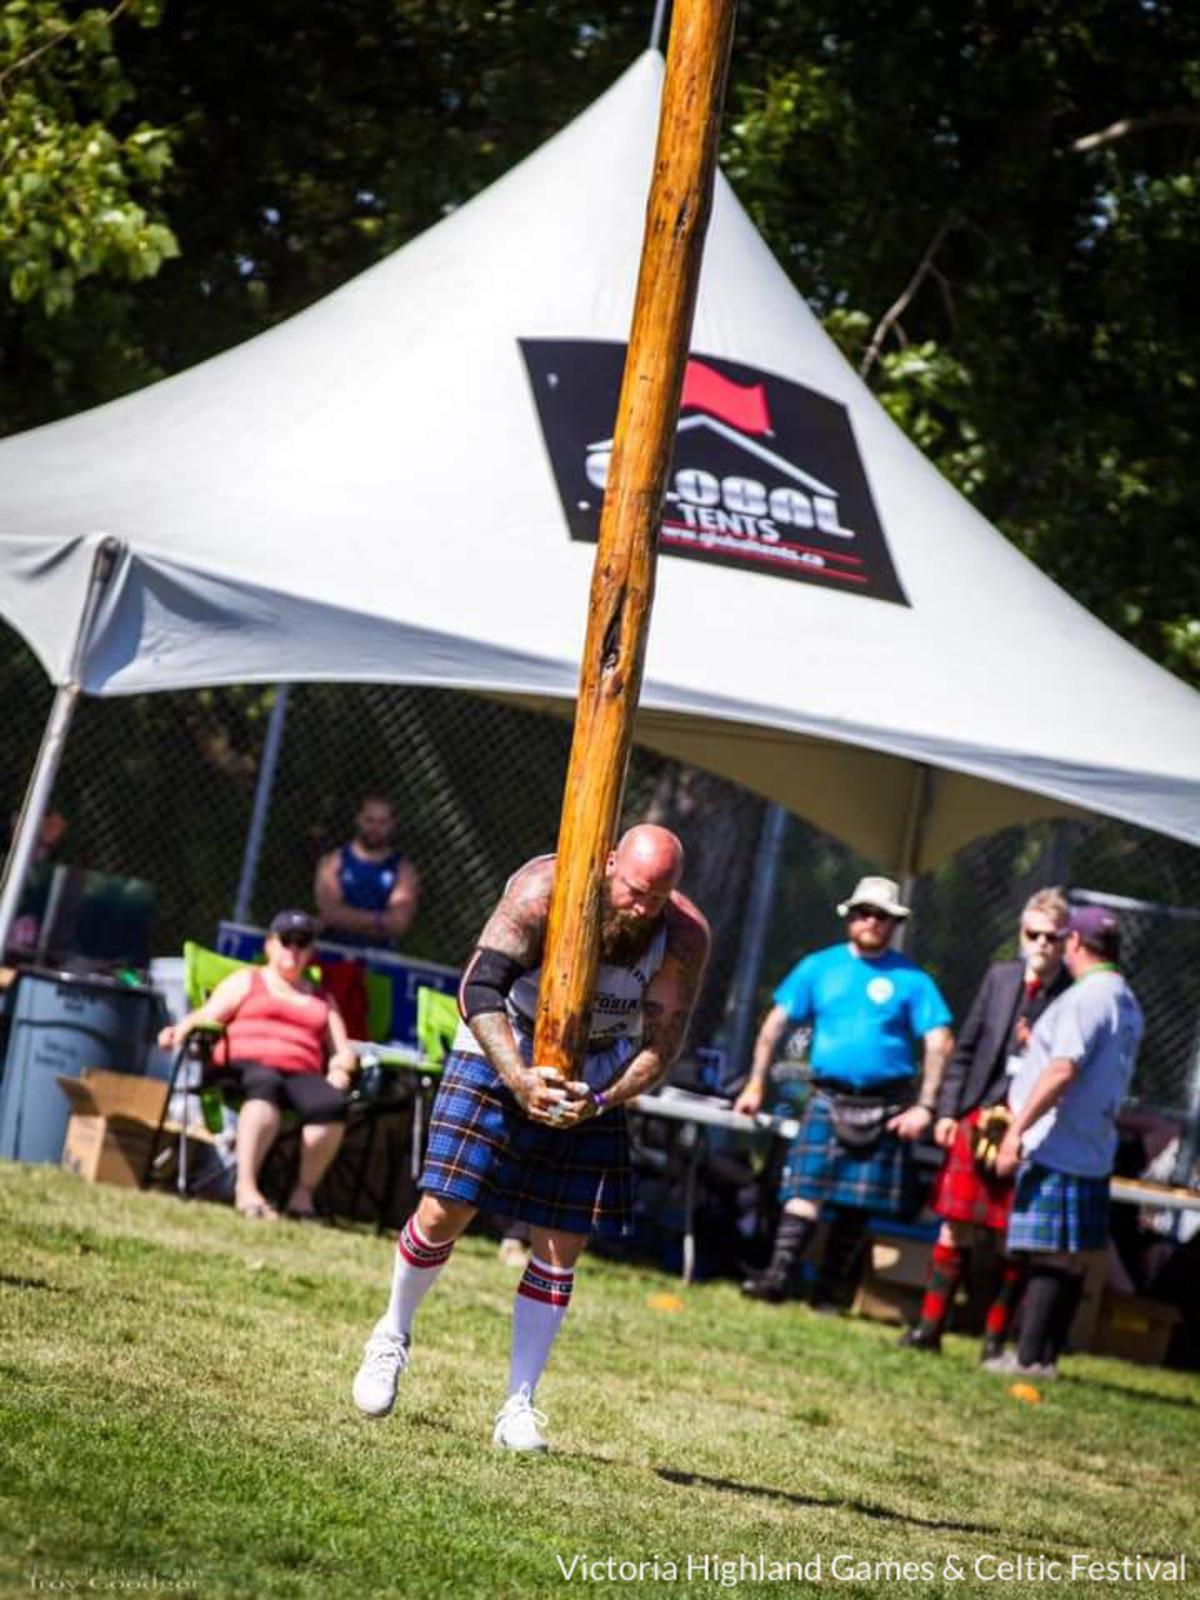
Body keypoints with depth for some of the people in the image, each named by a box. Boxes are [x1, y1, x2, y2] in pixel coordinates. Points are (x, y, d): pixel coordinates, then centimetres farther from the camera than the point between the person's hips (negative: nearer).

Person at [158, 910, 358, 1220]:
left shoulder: (322, 1000, 34)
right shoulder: (247, 981, 26)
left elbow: (343, 1053, 24)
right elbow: (208, 1016, 11)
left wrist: (340, 1070, 0)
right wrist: (181, 1030, -11)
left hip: (303, 1075, 3)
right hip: (249, 1065, -3)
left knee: (331, 1102, -34)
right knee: (267, 1085, -42)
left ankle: (303, 1193, -24)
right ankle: (246, 1188, -51)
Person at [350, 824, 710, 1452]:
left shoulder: (685, 937, -18)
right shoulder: (545, 888, -25)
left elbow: (661, 1045, -13)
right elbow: (479, 988, -26)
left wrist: (602, 1101, -29)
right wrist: (519, 1080, -36)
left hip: (594, 1090, 2)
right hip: (500, 1059, -2)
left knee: (561, 1248, -4)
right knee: (442, 1213, -8)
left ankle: (519, 1406, 6)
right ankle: (392, 1338, 20)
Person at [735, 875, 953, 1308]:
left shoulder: (910, 979, 2)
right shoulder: (819, 967, 8)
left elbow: (939, 1043, -1)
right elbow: (776, 1024, 10)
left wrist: (924, 1107, -10)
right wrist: (756, 1084, 5)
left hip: (885, 1108, 0)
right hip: (828, 1099, 0)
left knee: (857, 1205, 2)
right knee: (805, 1190, -13)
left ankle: (826, 1291, 9)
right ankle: (778, 1276, -21)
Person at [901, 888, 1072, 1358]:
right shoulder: (999, 978, 9)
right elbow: (966, 1048, 13)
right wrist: (947, 1110, 9)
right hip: (980, 1115, 4)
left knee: (1014, 1241, 2)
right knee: (955, 1227, 5)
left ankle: (995, 1339, 10)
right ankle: (929, 1327, 10)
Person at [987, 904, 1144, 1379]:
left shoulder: (1086, 997, -14)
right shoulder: (1128, 1004, 14)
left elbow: (1063, 1070, -24)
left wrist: (1017, 1128, -23)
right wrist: (1036, 1043, 28)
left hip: (1057, 1147, -9)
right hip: (1093, 1151, 9)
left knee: (1051, 1255, -8)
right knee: (1071, 1256, 10)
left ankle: (1031, 1357, -7)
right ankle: (1047, 1354, 14)